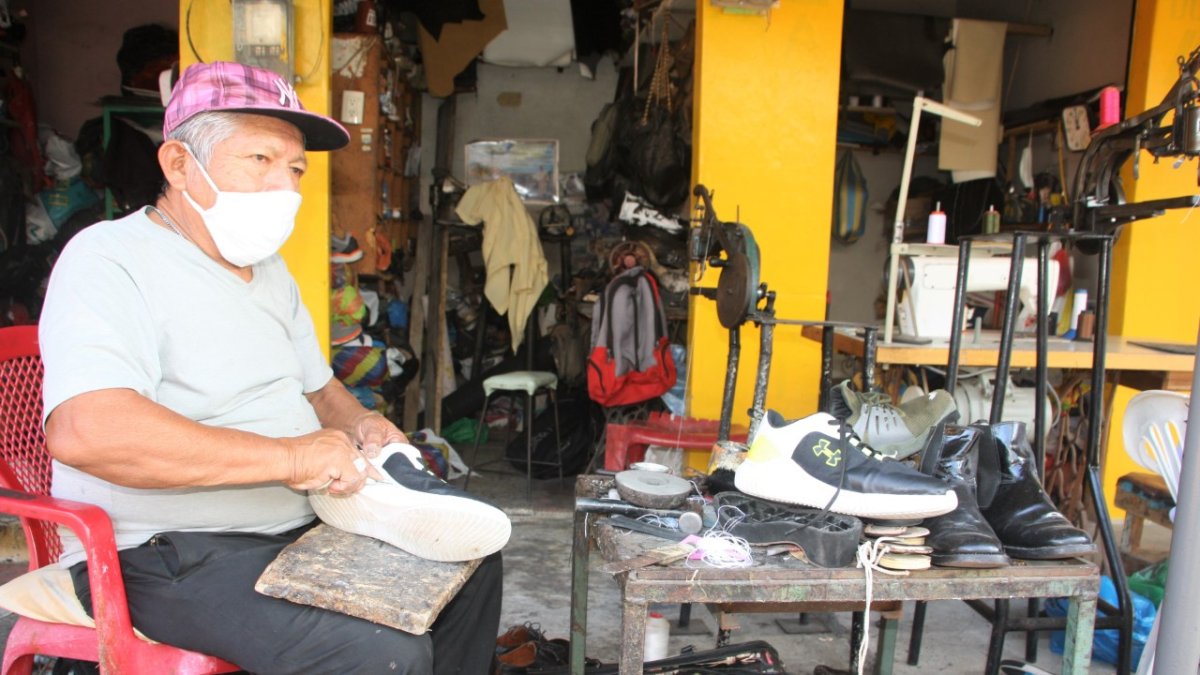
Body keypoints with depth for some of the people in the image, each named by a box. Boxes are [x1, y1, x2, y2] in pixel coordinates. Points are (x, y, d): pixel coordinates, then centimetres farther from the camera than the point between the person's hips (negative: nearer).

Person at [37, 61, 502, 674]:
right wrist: (290, 456, -29)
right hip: (168, 555, -9)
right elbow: (83, 428, -32)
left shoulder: (269, 268, 15)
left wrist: (357, 424, 0)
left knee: (473, 561, 8)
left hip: (301, 525, 9)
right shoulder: (109, 258, -14)